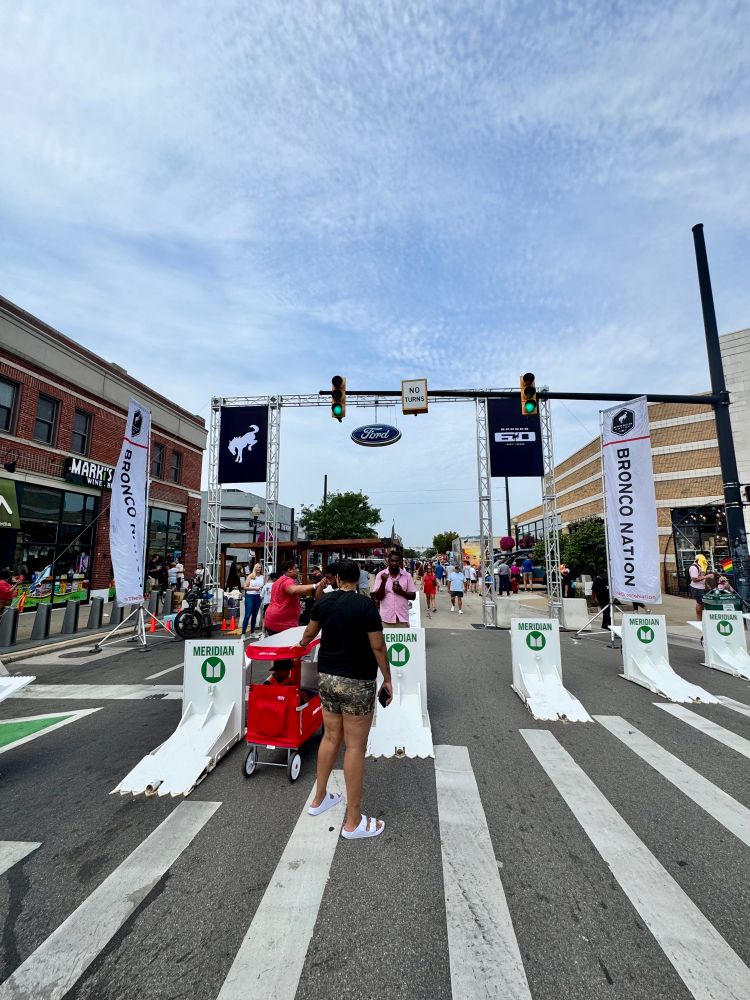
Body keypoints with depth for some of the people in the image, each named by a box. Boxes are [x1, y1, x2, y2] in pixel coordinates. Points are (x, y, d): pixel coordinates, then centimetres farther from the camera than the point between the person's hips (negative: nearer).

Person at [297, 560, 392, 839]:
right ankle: (353, 822, 17)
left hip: (327, 677, 6)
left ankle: (319, 799, 37)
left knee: (330, 737, 21)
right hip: (357, 682, -6)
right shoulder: (366, 605, -15)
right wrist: (387, 679, -1)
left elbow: (310, 632, 17)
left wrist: (302, 643, 39)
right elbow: (378, 647, -14)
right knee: (355, 746, 5)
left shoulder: (323, 601, 1)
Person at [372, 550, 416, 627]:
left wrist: (402, 592, -14)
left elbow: (413, 596, 4)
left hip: (402, 617, 1)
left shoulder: (407, 576, 1)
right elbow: (378, 597, -6)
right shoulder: (381, 575, -3)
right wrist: (383, 582, -20)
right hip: (386, 617, -1)